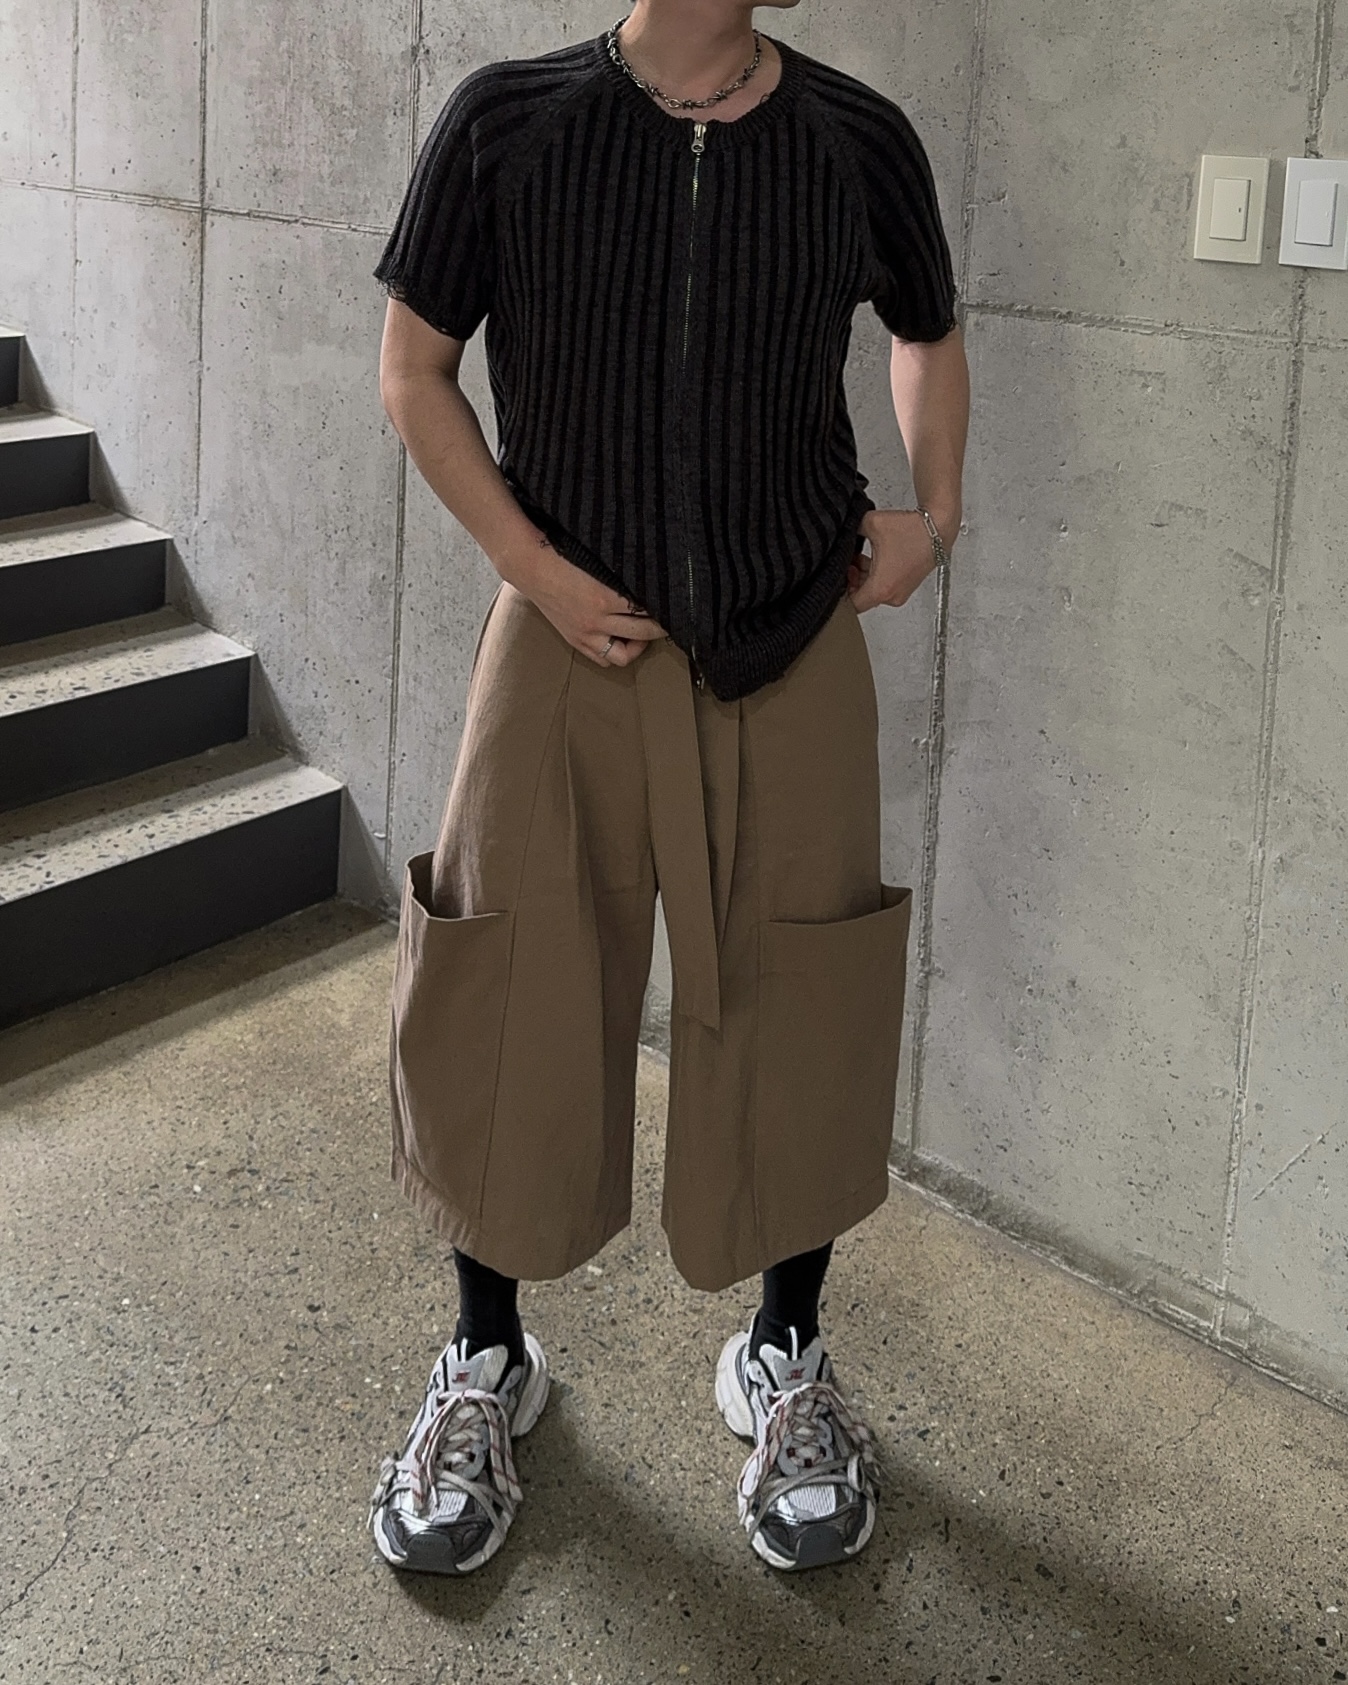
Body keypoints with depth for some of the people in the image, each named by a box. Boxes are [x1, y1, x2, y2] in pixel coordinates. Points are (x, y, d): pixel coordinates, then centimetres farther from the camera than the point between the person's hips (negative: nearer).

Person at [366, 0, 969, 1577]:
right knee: (510, 1010, 5)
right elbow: (413, 368, 0)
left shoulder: (859, 143, -3)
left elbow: (928, 336, 16)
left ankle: (784, 1358, 31)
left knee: (794, 1018, 7)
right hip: (570, 635, -1)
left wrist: (933, 514, 0)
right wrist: (538, 571, -9)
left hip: (791, 650, 1)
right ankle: (487, 1359, 29)